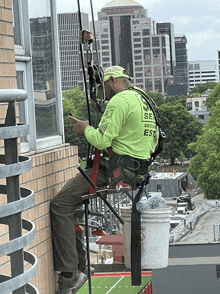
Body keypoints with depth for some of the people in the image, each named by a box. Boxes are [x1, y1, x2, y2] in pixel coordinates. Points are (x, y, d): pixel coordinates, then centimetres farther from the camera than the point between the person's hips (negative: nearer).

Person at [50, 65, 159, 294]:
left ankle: (70, 274, -14)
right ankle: (79, 267, 16)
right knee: (71, 203, 17)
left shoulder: (119, 101, -12)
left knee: (60, 205, -10)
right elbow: (153, 140, 26)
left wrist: (86, 129, 2)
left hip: (115, 171, -10)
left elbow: (102, 141, -19)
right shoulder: (144, 101, 19)